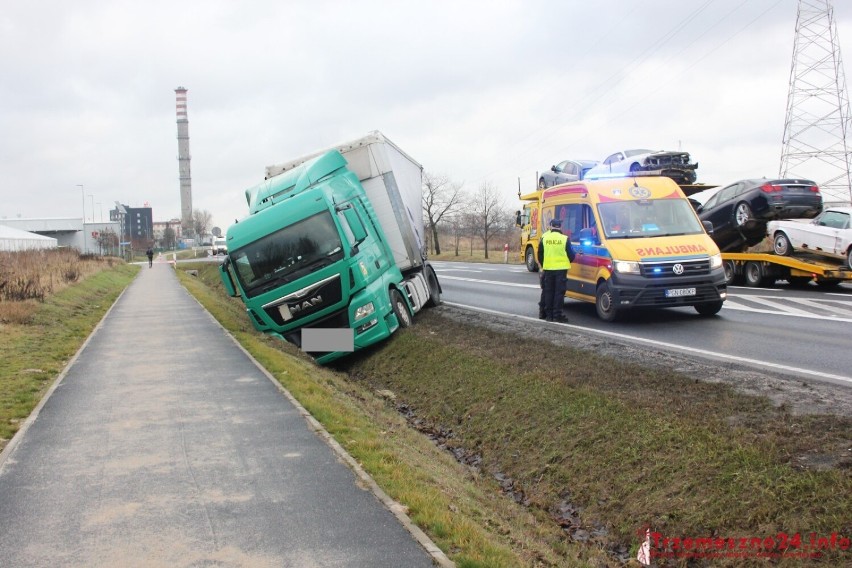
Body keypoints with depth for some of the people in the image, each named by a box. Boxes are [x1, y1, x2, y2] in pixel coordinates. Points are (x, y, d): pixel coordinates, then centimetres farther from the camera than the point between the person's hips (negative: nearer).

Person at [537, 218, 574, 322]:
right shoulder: (565, 239, -5)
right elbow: (571, 255, -1)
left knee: (548, 291, 9)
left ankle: (549, 314, 10)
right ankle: (557, 315, -1)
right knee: (559, 292, 1)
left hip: (548, 269, 2)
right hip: (561, 269, -2)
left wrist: (542, 266, 21)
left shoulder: (544, 238, 2)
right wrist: (567, 261, 20)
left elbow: (540, 255, 7)